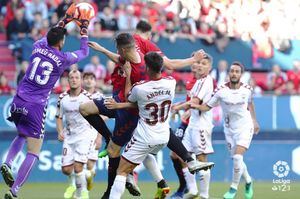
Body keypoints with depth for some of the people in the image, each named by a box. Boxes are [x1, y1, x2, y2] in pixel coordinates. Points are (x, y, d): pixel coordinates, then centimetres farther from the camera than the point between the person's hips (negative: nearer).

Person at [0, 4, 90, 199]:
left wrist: (65, 20, 36)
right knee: (33, 152, -1)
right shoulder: (62, 58, -5)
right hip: (35, 107, -5)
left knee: (22, 135, 31)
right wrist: (84, 29, 23)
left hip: (18, 102, 5)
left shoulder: (38, 47, 6)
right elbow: (84, 52, 15)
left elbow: (47, 36, 31)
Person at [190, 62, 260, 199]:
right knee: (236, 159, 11)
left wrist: (254, 120, 21)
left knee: (237, 157, -18)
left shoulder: (247, 90, -9)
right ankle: (248, 181, 38)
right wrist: (195, 106, -32)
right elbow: (207, 107, -12)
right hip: (229, 129, 2)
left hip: (245, 127, -2)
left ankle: (234, 188, -2)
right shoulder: (221, 91, -14)